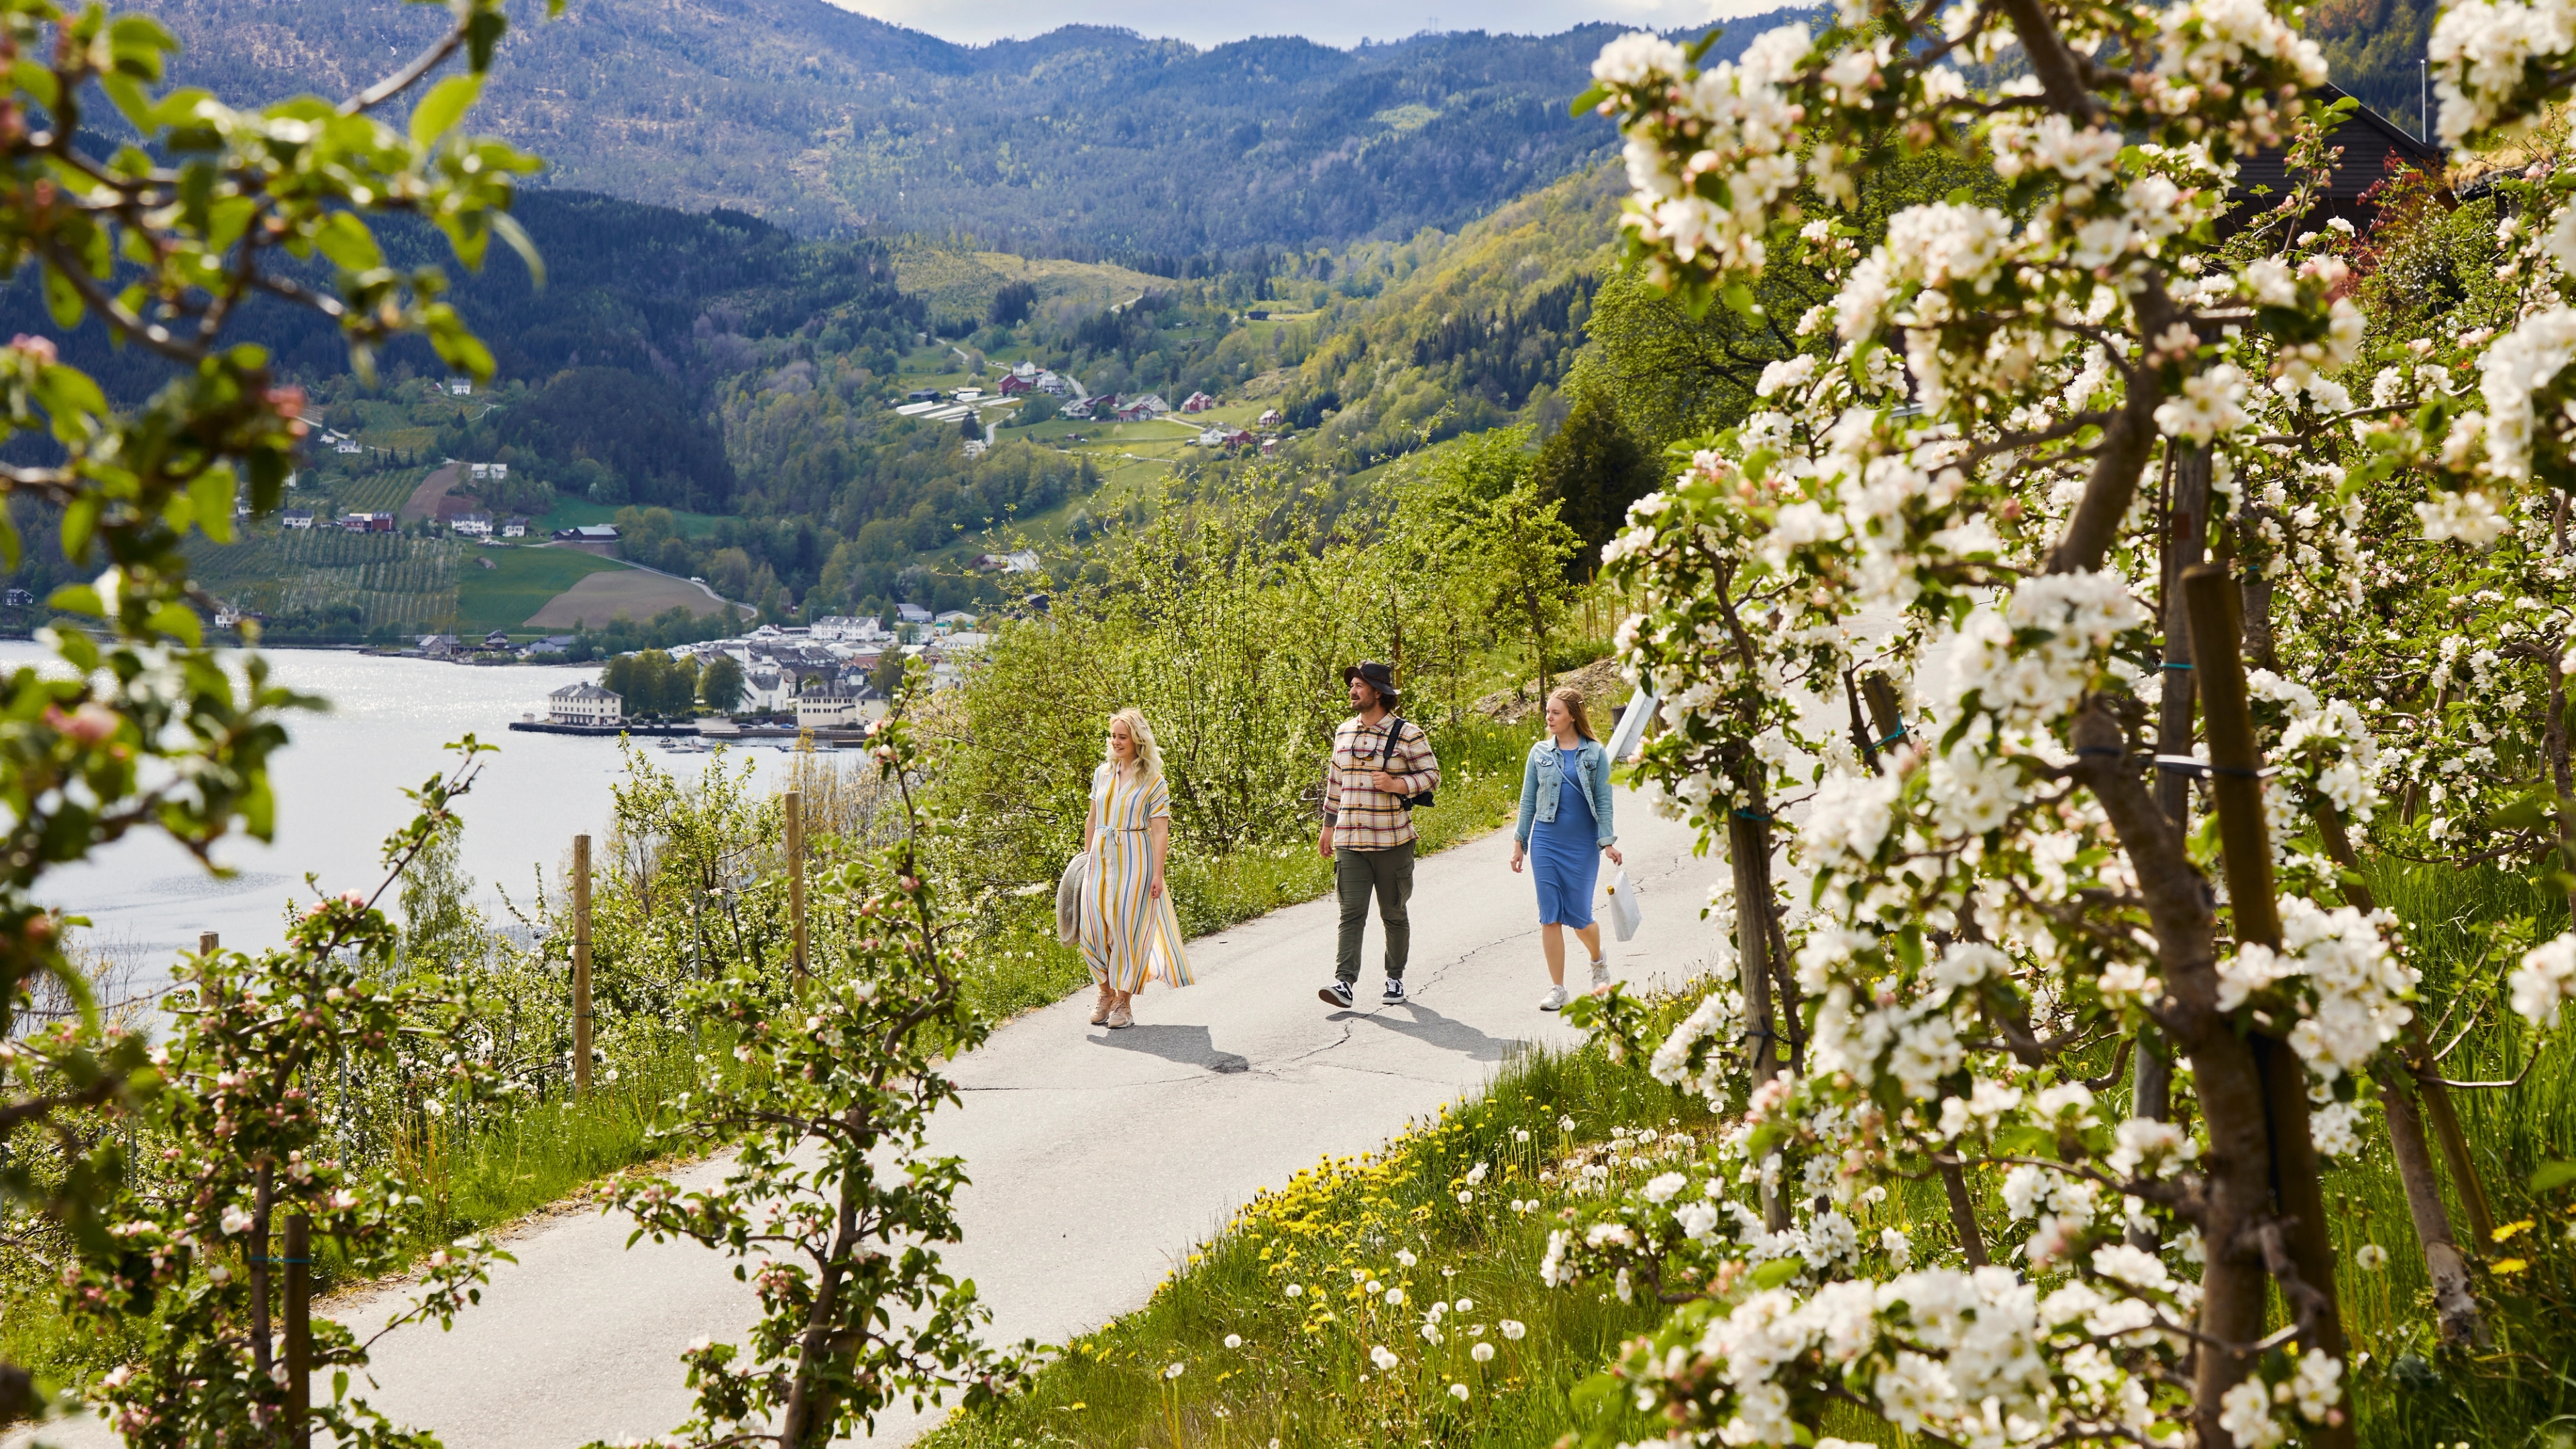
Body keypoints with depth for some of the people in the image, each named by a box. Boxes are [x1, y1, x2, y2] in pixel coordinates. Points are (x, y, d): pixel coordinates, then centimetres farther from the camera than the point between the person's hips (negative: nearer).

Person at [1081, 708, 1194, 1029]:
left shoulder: (1153, 782, -5)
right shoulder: (1102, 773, 9)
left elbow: (1160, 832, -8)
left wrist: (1157, 874, -14)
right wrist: (1087, 855, 16)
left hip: (1134, 860, -4)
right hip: (1101, 858, 5)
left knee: (1128, 928, -2)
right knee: (1094, 927, 1)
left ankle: (1125, 1001, 11)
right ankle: (1106, 992, 21)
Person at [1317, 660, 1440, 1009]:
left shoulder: (1408, 735, -3)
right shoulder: (1344, 733, 13)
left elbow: (1432, 776, -2)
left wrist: (1398, 785, -19)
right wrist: (1328, 826, 19)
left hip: (1392, 841, -3)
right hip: (1349, 842, 3)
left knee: (1393, 913, 7)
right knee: (1351, 912, -6)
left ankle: (1395, 978, 21)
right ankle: (1343, 982, -13)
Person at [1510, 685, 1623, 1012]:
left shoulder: (1595, 753, 0)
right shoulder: (1540, 752, 5)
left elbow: (1603, 800, 2)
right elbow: (1528, 800, 10)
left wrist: (1608, 841, -5)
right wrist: (1519, 841, 8)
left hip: (1583, 845, -2)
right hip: (1545, 842, 2)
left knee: (1579, 916, 2)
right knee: (1550, 917, -1)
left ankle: (1598, 961, 34)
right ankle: (1558, 989, 6)